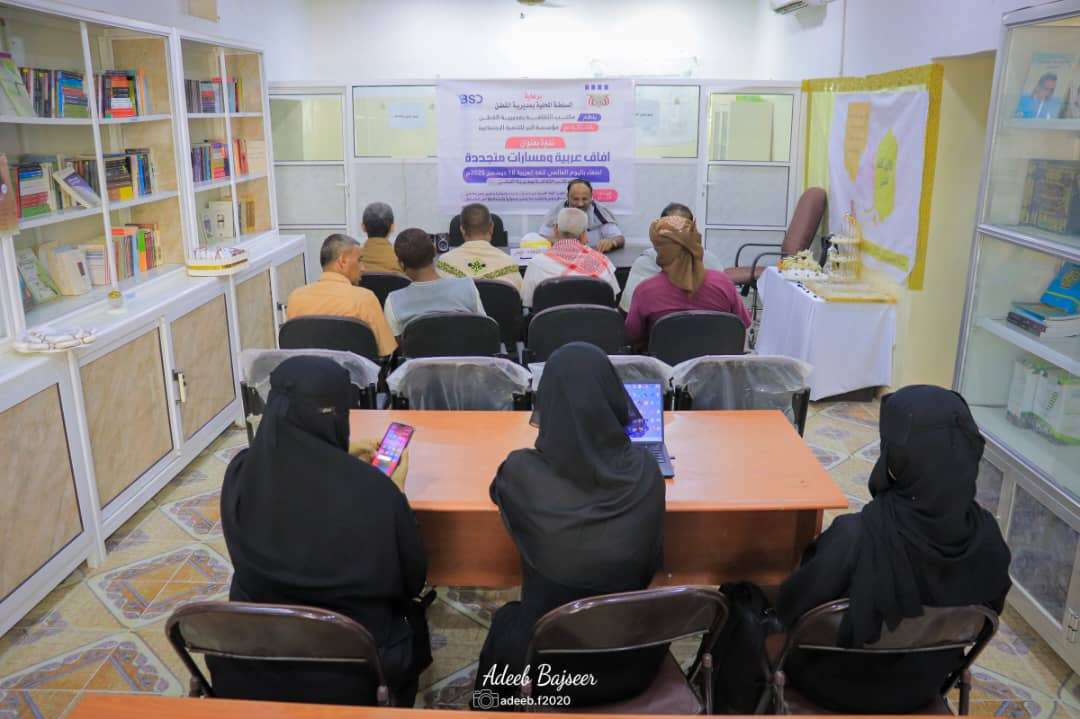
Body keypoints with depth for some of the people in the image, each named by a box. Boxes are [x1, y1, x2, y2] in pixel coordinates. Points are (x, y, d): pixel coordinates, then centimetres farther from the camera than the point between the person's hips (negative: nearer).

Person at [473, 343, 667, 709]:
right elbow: (652, 563, 0)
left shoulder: (523, 473, -21)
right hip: (633, 658, 2)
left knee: (504, 622, 32)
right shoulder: (644, 469, -15)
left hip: (549, 664, -1)